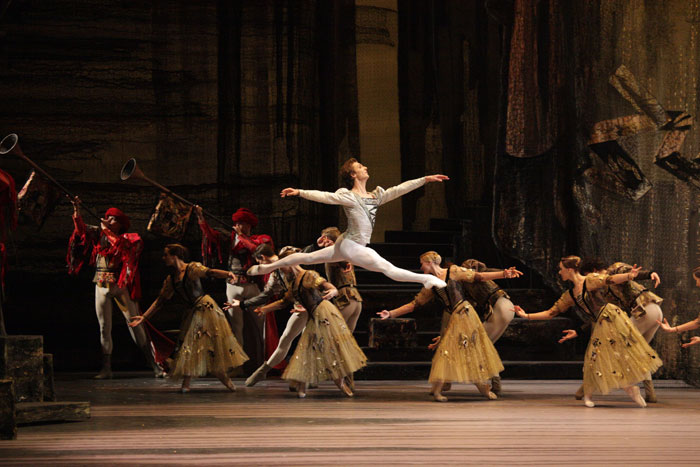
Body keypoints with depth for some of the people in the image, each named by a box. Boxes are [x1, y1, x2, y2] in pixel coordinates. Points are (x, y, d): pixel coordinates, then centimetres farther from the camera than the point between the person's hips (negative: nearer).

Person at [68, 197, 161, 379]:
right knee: (104, 328, 5)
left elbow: (123, 246, -23)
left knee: (135, 325, -6)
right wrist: (77, 210, -5)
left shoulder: (126, 239, -3)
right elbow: (82, 229, 6)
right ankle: (106, 368, 9)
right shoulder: (99, 235, 9)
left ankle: (154, 364, -3)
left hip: (120, 286, -4)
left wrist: (108, 230, -20)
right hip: (101, 286, 4)